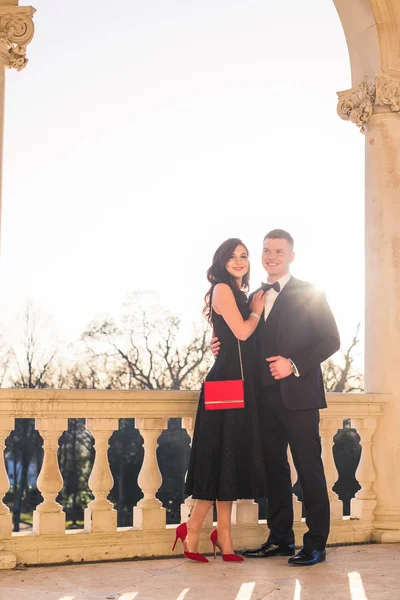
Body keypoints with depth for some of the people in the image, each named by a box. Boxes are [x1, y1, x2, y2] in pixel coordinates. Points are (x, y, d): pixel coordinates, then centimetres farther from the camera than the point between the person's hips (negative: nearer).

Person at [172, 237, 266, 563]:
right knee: (221, 460, -6)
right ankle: (192, 533, 1)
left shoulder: (241, 294, 19)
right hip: (226, 381, -8)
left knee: (232, 462, 8)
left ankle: (224, 541, 11)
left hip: (242, 385, 9)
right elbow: (241, 332, -14)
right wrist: (257, 311, 1)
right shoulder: (222, 289, -6)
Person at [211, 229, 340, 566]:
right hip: (266, 397, 6)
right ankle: (280, 538, 19)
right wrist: (223, 347, -1)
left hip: (298, 395, -6)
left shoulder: (309, 294, -1)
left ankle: (316, 544, 3)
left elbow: (331, 340, -6)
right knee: (273, 467, 10)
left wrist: (294, 364, -16)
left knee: (309, 468, -3)